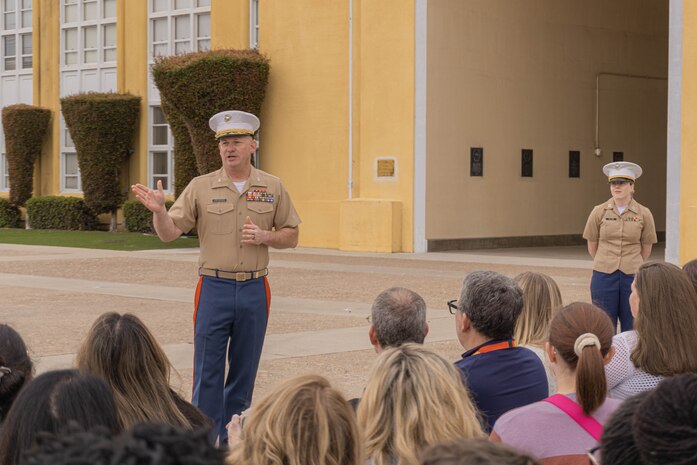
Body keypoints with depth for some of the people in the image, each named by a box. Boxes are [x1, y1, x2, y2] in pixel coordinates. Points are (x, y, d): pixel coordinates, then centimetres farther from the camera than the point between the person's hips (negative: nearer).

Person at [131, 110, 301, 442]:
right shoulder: (201, 187, 1)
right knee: (208, 371, -2)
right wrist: (158, 210, -21)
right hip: (214, 288, -1)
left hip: (254, 288, 2)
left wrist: (265, 236, -9)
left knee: (244, 370, 9)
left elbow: (291, 237, 10)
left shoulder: (272, 188, 5)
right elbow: (169, 233, -1)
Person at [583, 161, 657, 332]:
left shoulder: (643, 214, -2)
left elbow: (646, 247, 9)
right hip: (603, 277, 0)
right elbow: (592, 244, 9)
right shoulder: (599, 212, -1)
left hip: (633, 276, 0)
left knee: (631, 329, 5)